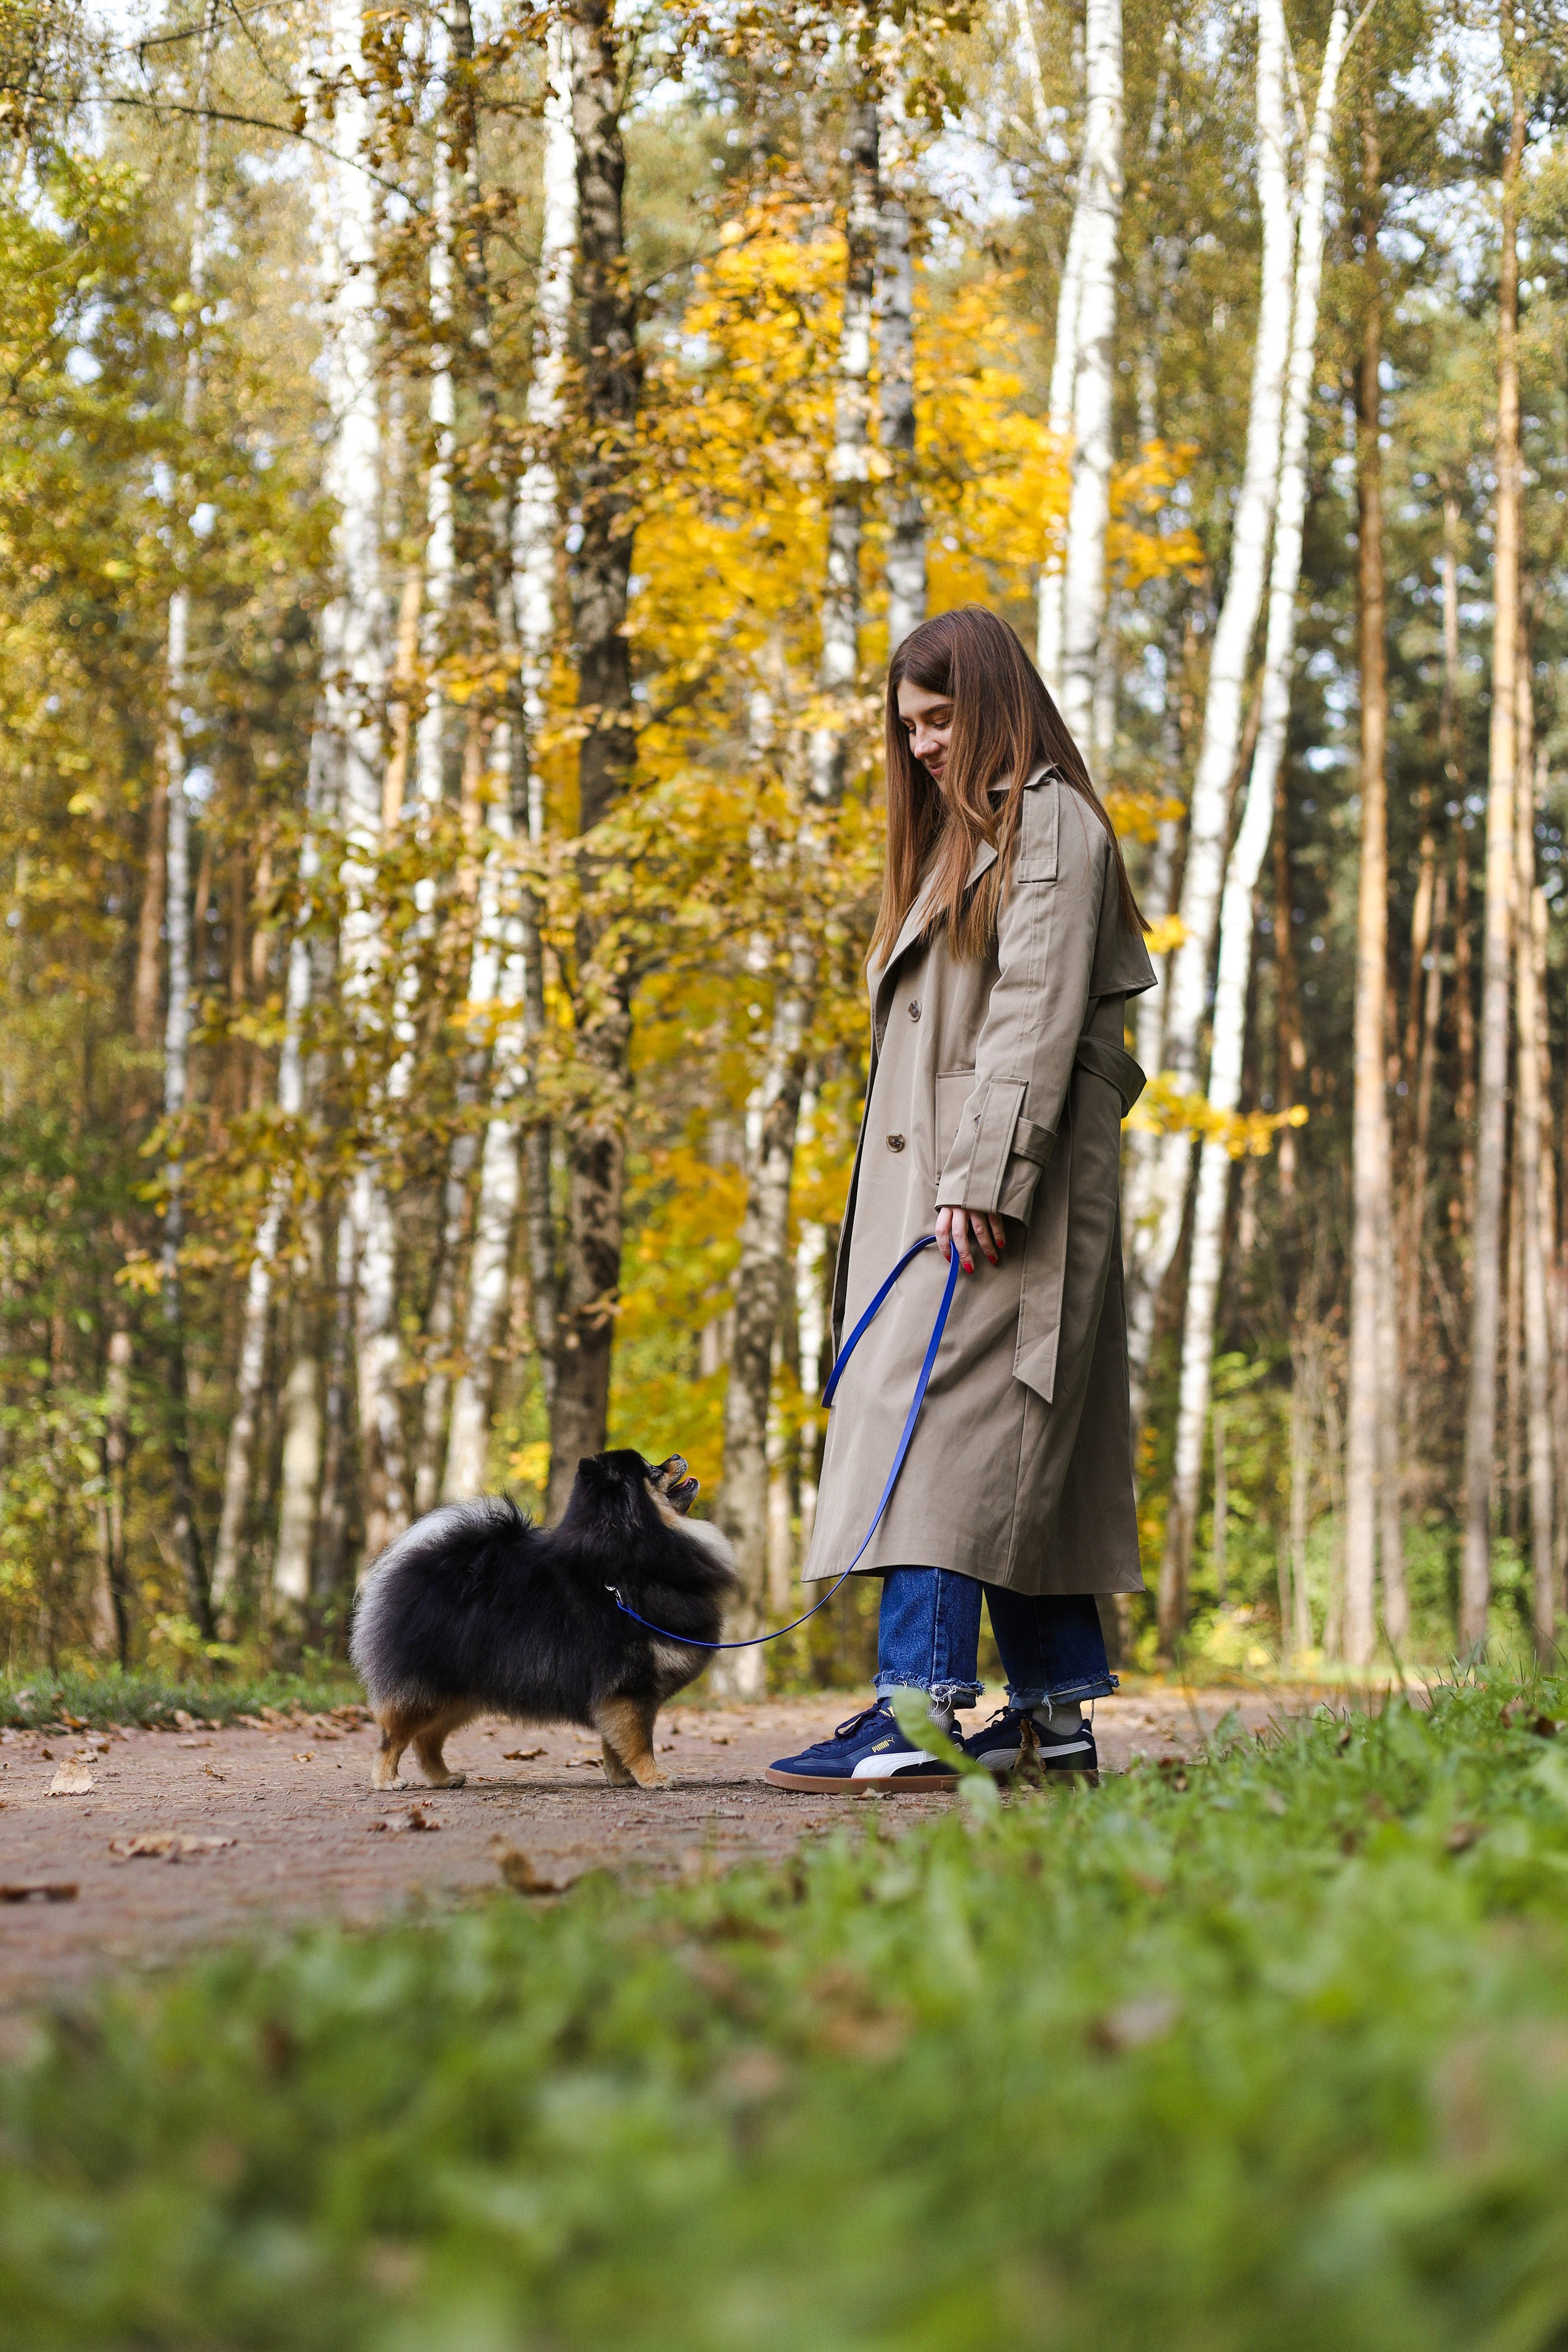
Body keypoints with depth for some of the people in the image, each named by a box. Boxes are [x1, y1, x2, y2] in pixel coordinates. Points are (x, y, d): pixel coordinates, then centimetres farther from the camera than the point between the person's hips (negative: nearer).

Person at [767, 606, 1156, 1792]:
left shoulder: (1048, 825, -5)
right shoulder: (961, 835, 25)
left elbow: (1036, 1018, -16)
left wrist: (982, 1178, -22)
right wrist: (943, 1181, 14)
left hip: (1002, 1188, -10)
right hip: (934, 1180, 10)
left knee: (942, 1418, -18)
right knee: (1019, 1450, 8)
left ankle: (918, 1708, -23)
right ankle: (1056, 1711, 11)